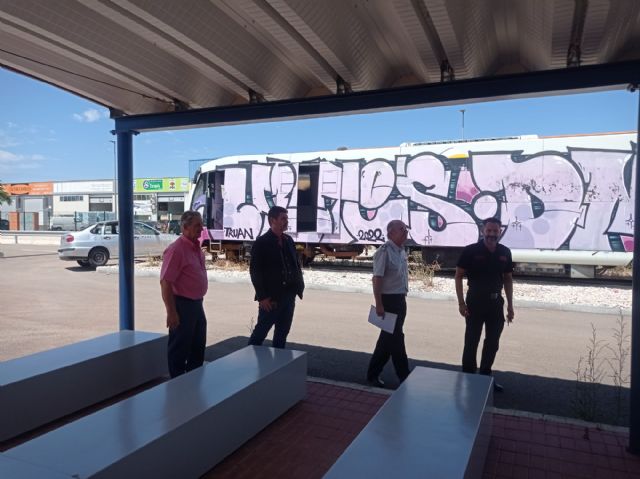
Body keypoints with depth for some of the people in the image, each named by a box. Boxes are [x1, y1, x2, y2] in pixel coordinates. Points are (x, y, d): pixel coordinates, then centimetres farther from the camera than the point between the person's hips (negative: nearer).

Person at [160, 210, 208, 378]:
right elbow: (165, 282, -22)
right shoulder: (176, 249, -20)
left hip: (196, 304, 9)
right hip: (182, 305, -9)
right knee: (179, 348, 5)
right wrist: (171, 312, -22)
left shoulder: (196, 247, 7)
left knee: (198, 347, 20)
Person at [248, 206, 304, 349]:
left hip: (289, 295, 6)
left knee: (282, 332, 14)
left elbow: (296, 265, 16)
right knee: (261, 331, 4)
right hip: (271, 298, -6)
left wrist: (299, 286, 4)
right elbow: (255, 271, -11)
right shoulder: (261, 243, -8)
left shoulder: (288, 240, 12)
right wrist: (262, 297, -15)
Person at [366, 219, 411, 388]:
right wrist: (379, 304, -21)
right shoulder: (384, 252, -15)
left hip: (400, 300, 9)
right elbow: (377, 279, -18)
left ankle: (373, 374, 26)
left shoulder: (402, 252, 12)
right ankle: (404, 377, 12)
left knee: (388, 339, 15)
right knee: (396, 339, 0)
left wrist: (403, 298, 19)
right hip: (389, 300, -9)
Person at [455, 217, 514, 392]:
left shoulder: (505, 252, 3)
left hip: (496, 302, 4)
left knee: (492, 343, 14)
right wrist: (461, 302, -13)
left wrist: (510, 304, 7)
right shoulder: (471, 251, -10)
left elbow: (508, 279, 11)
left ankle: (485, 376, 29)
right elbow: (458, 276, -7)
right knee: (471, 342, 4)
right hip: (475, 302, -4)